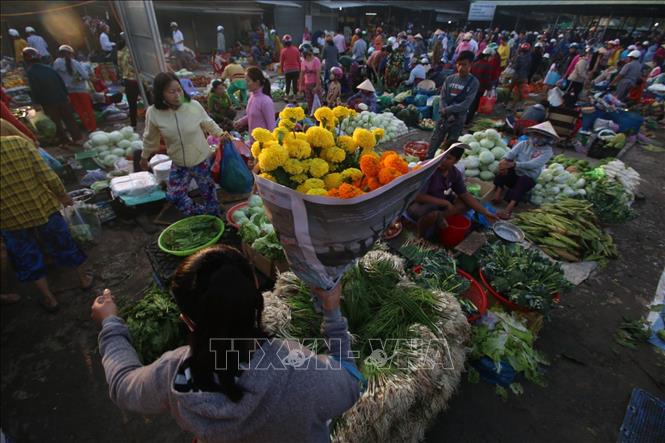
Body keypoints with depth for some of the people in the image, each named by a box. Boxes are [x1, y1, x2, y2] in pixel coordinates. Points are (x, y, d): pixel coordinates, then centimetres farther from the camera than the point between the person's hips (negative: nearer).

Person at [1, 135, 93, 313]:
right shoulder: (19, 142, -15)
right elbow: (48, 177, -15)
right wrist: (63, 195, 3)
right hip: (43, 208, 1)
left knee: (28, 261, 19)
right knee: (63, 245, 23)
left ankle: (49, 299, 31)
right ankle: (84, 278, 40)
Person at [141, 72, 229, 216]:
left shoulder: (194, 105, -17)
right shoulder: (153, 113, -13)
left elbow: (208, 123, 3)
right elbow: (150, 138, 4)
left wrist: (220, 133, -12)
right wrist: (144, 156, 15)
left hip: (201, 159, -2)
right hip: (178, 164, 2)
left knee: (208, 191, 13)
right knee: (174, 195, 2)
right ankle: (201, 215, 23)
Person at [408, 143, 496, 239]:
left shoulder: (456, 174, -5)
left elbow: (465, 195, 0)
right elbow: (418, 196, -28)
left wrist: (486, 212, -7)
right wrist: (445, 203, -24)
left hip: (440, 203, 7)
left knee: (467, 203, -5)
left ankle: (439, 217, -17)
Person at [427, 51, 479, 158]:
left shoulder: (473, 82, -6)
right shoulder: (450, 79, 2)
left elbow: (466, 104, -12)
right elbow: (442, 98, 0)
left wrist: (447, 110, -15)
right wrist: (448, 114, -14)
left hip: (458, 119, -2)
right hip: (444, 117, 2)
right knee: (434, 142, 3)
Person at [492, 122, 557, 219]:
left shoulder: (547, 151, -6)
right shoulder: (524, 144, 5)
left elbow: (533, 164, -23)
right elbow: (511, 153, -14)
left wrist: (514, 164, -37)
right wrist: (505, 160, -38)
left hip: (529, 178, -3)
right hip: (514, 173, 3)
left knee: (523, 181, -37)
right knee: (503, 168, -27)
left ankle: (508, 210, -54)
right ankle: (497, 196, -37)